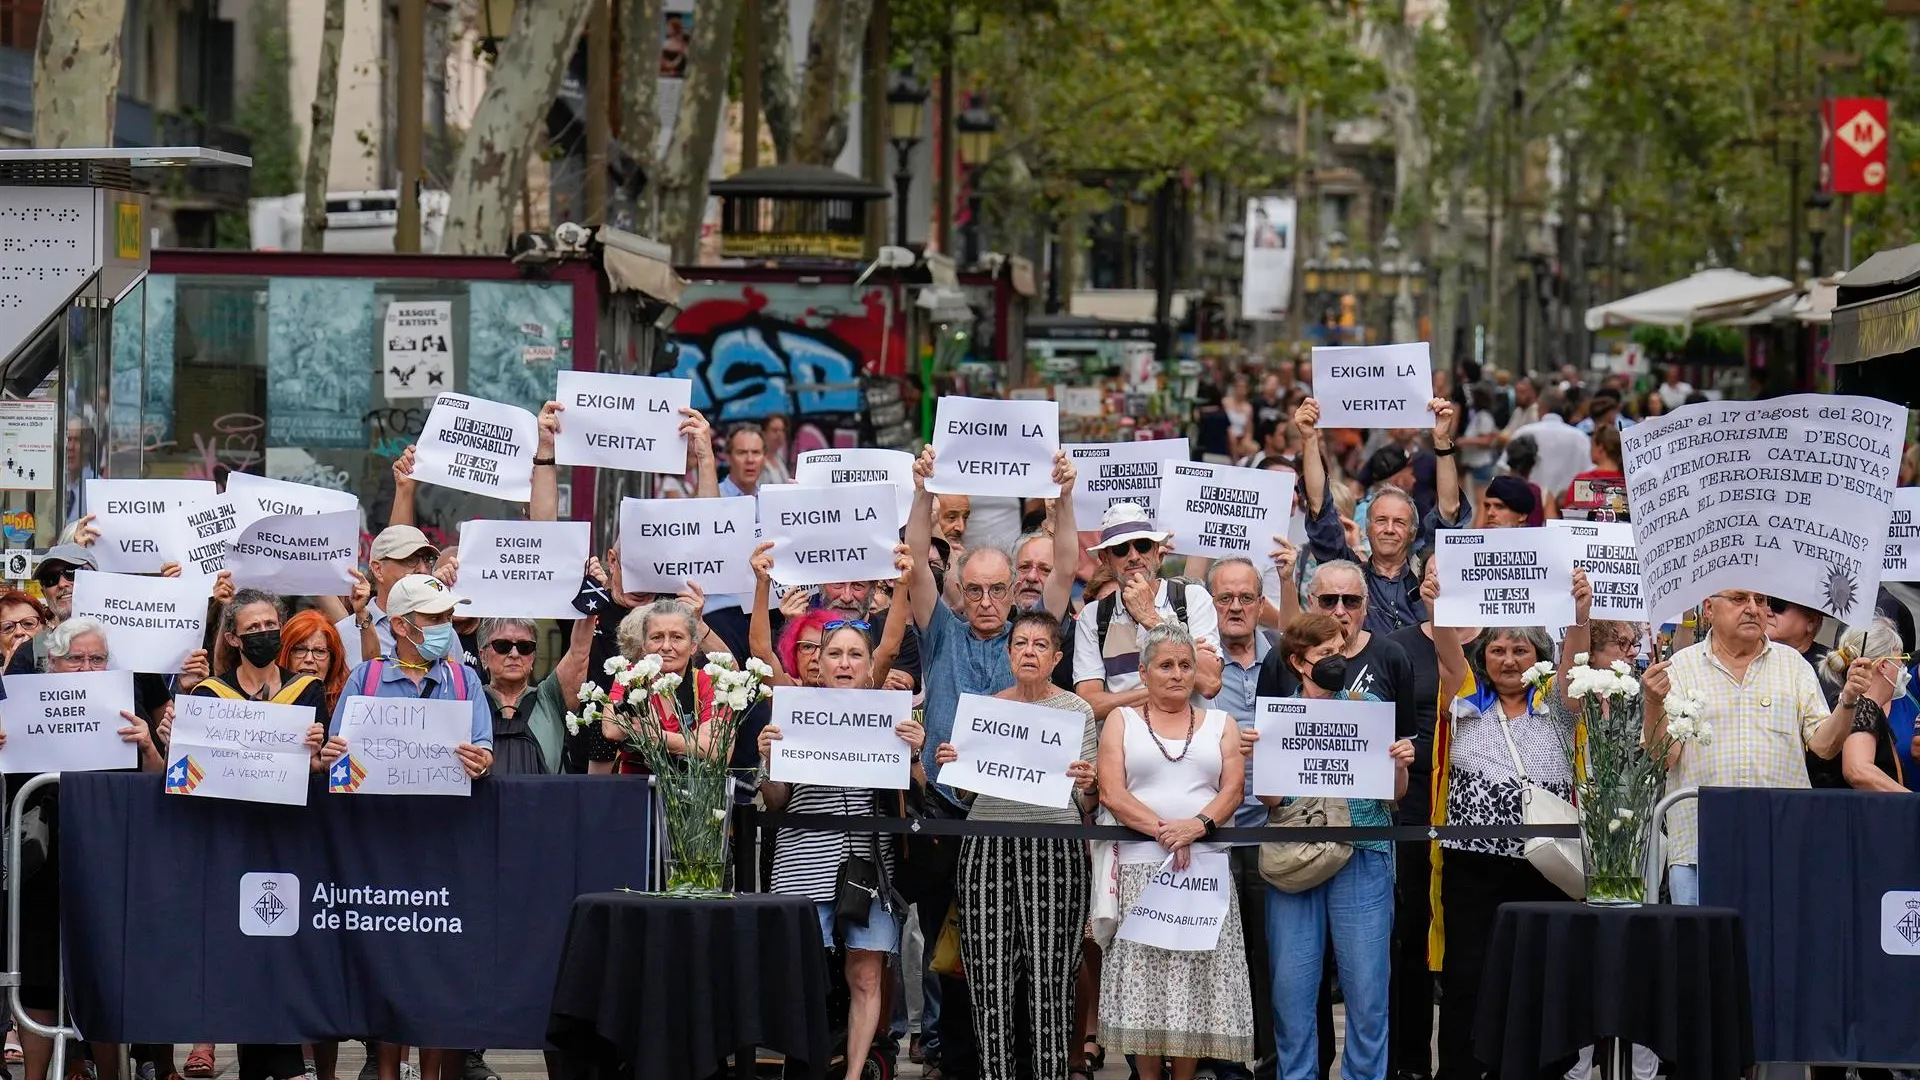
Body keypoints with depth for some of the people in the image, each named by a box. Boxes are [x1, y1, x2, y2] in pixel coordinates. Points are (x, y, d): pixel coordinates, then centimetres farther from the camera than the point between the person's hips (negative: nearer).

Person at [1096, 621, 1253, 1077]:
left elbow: (1232, 790, 3)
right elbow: (1111, 793, -1)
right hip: (1139, 867, -1)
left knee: (1197, 982, -3)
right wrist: (1162, 830, -14)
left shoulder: (1220, 724, 16)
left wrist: (1198, 825, -16)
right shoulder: (1122, 720, 11)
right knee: (1143, 980, -6)